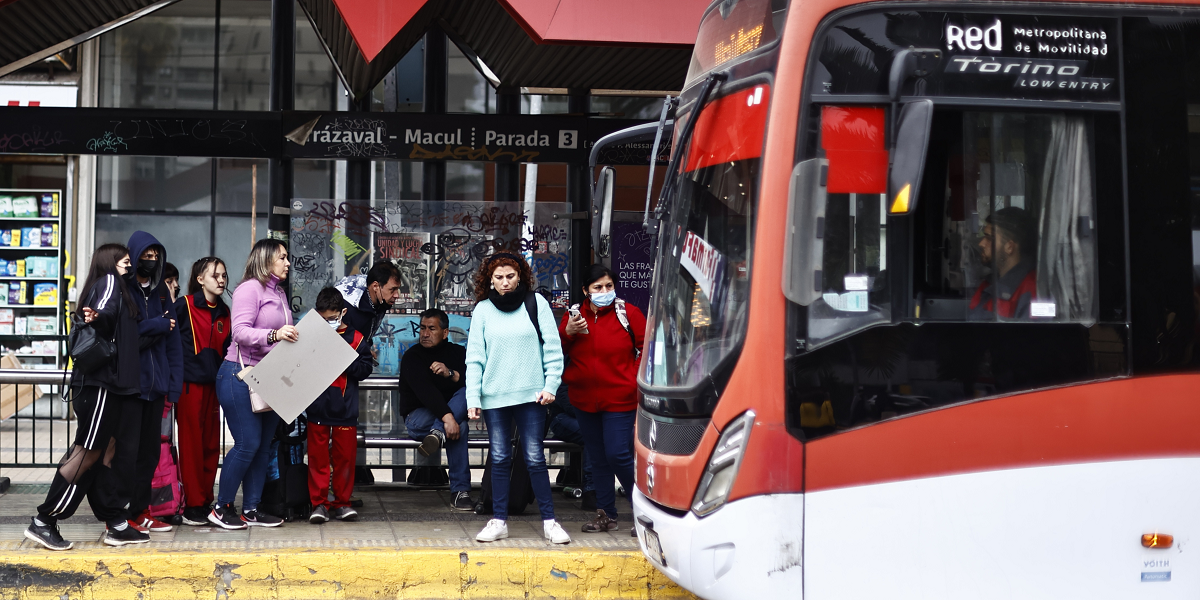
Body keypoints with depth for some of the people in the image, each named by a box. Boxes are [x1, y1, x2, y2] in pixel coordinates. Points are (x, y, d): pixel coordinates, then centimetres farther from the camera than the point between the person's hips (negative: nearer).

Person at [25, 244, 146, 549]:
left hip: (106, 382, 10)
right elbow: (104, 311, -24)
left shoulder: (116, 287, 21)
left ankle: (116, 524, 9)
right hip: (99, 380, -10)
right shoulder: (109, 282, -4)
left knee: (106, 450, 7)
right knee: (88, 453, -8)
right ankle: (44, 521, -5)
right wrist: (96, 319, -45)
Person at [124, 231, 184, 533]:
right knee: (126, 450, -5)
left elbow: (173, 339, 11)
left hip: (155, 383, 6)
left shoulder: (161, 291, 14)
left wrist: (174, 383, 3)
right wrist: (156, 326, -9)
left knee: (150, 449, 9)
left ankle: (140, 509, 18)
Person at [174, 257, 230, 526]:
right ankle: (193, 506, 2)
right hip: (189, 382, -6)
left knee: (211, 445, 7)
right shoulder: (185, 305, -4)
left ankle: (206, 501, 15)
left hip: (213, 384, 6)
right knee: (191, 444, -3)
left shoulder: (224, 312, 14)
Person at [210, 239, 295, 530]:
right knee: (247, 444, -10)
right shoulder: (250, 289, -9)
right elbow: (240, 331, -21)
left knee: (263, 445, 8)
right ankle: (221, 507, 1)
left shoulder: (279, 294, 17)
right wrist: (273, 335, -34)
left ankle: (251, 509, 14)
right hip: (241, 375, -9)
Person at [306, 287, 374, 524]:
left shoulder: (356, 338, 2)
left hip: (345, 409, 0)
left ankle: (341, 502, 15)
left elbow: (366, 368, -3)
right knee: (317, 457, 3)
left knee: (345, 457, 5)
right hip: (317, 407, 0)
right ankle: (319, 503, 9)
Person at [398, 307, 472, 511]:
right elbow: (424, 390, -23)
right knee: (459, 427, -35)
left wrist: (451, 374, -26)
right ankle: (459, 491, -37)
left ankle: (438, 434, -43)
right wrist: (447, 417, -38)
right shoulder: (412, 356, -5)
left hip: (452, 412, 4)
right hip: (418, 418, -4)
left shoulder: (458, 353, 8)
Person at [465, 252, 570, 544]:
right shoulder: (483, 309, 5)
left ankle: (549, 521, 6)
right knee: (500, 460, 7)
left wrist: (551, 385, -5)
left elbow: (552, 348, 2)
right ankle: (499, 521, 14)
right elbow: (474, 358, 3)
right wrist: (473, 397, -3)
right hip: (495, 397, 1)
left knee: (535, 458, 0)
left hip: (531, 396, -1)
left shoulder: (536, 303, 2)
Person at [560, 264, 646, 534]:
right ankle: (606, 514, 21)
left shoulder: (628, 313, -4)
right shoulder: (574, 316, 6)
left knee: (618, 454, -12)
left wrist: (636, 378, -9)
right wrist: (568, 333, -10)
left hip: (620, 399, -5)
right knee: (597, 459, 12)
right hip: (585, 400, 5)